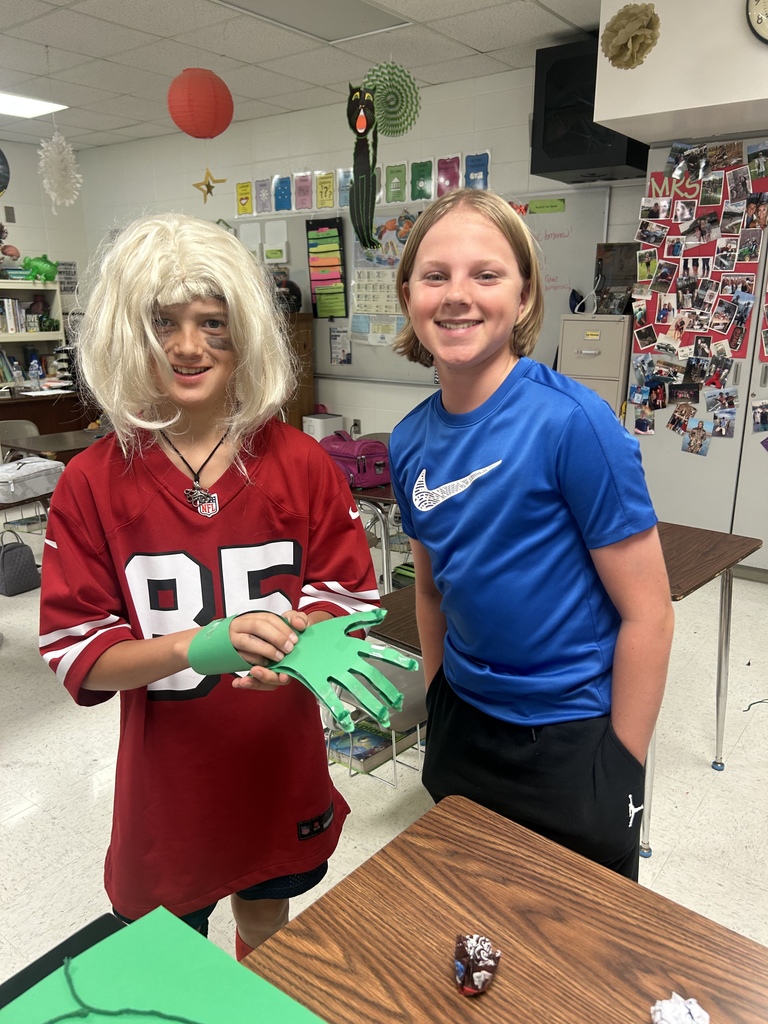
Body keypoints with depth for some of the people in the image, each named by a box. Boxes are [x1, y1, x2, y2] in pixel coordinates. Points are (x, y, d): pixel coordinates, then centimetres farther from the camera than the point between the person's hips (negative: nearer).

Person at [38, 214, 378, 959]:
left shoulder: (301, 463, -10)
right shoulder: (92, 483, -13)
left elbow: (350, 596, -4)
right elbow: (77, 653, -12)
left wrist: (292, 638, -26)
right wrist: (201, 644, -30)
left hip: (280, 764, 2)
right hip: (167, 775, -1)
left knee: (267, 922, 27)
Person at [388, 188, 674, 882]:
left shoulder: (572, 422, -22)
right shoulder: (411, 441, -4)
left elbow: (647, 613, -17)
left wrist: (619, 774, -12)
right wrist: (438, 705, 13)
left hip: (571, 732, -5)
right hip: (463, 723, 5)